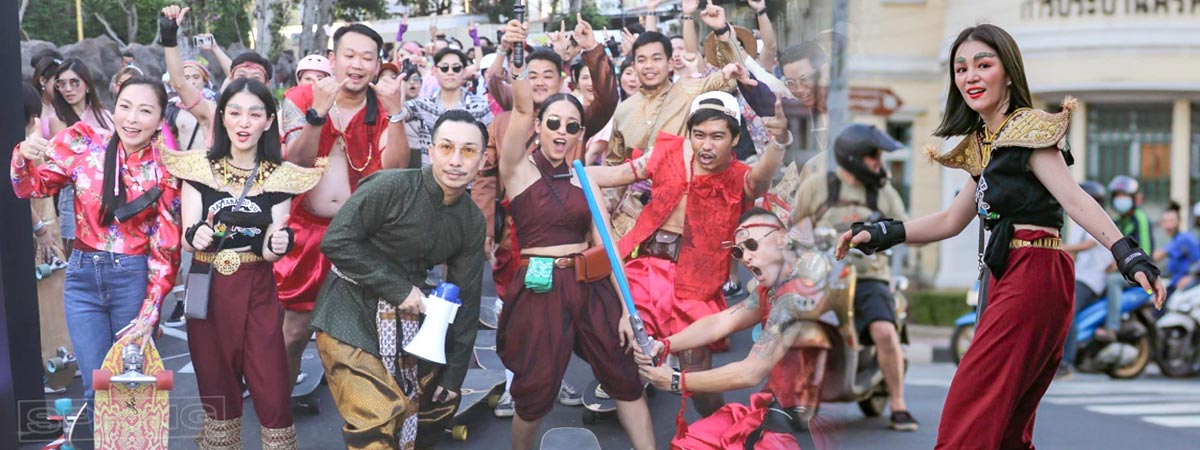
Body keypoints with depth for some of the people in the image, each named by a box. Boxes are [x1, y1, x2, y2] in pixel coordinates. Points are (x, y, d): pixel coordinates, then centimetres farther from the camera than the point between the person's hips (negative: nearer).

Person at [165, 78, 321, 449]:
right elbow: (186, 239, -4)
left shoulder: (280, 177, 0)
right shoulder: (198, 167, 0)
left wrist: (277, 245, -26)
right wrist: (195, 236, -27)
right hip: (207, 292, 0)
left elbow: (268, 252, -3)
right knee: (217, 396, 8)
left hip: (257, 293, 0)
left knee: (273, 396, -7)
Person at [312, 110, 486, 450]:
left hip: (406, 319, 7)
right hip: (350, 315, -7)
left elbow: (465, 299, 7)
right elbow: (336, 241, -20)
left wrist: (453, 376, 6)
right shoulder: (392, 187, -17)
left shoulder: (472, 221, 2)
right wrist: (399, 288, -19)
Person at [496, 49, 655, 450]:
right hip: (539, 290, -4)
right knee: (535, 391, 2)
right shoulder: (518, 169, -2)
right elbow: (522, 110, -20)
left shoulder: (583, 179, 9)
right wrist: (516, 68, -34)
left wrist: (625, 308, 2)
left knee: (625, 378, 8)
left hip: (590, 287, 4)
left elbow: (606, 245, 7)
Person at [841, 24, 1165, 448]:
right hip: (1009, 280, 9)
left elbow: (1073, 197, -20)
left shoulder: (1028, 129, -7)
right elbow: (951, 220, 24)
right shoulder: (985, 144, 19)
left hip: (1033, 275, -9)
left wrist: (1127, 253, -32)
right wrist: (881, 233, 17)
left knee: (969, 415, -14)